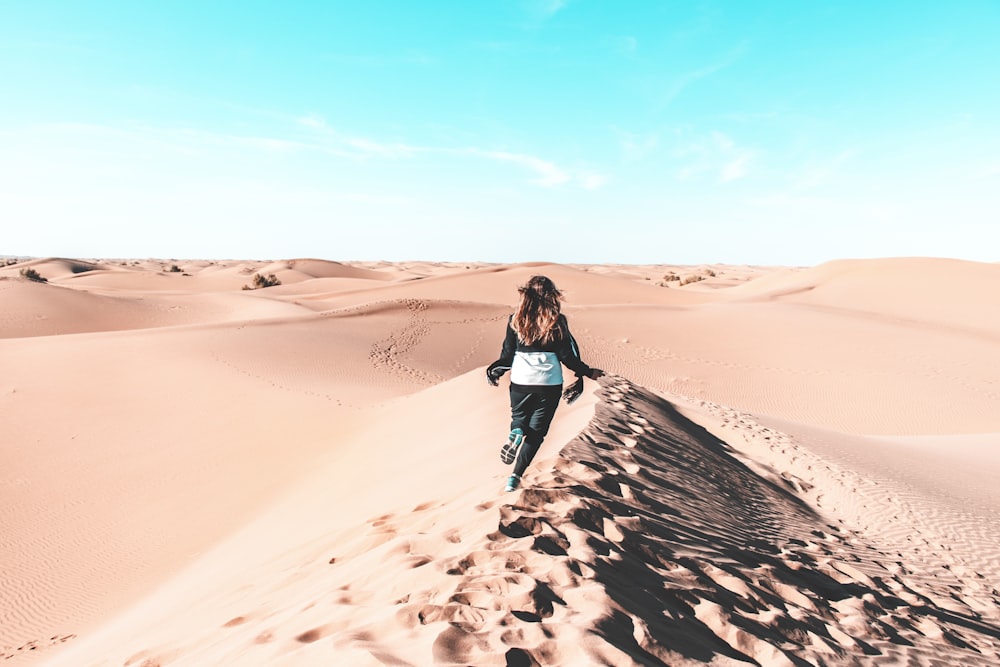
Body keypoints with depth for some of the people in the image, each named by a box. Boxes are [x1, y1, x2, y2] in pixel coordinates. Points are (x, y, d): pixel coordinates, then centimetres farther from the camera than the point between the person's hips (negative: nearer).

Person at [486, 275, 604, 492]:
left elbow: (508, 353, 0)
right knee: (536, 431, 11)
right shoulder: (557, 322, -6)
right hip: (550, 383, -1)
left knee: (519, 419, 25)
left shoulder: (516, 320, -3)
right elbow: (567, 356, -4)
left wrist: (496, 371, 19)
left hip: (520, 381, 1)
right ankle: (516, 476, 2)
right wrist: (588, 372, 11)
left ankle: (516, 433, -10)